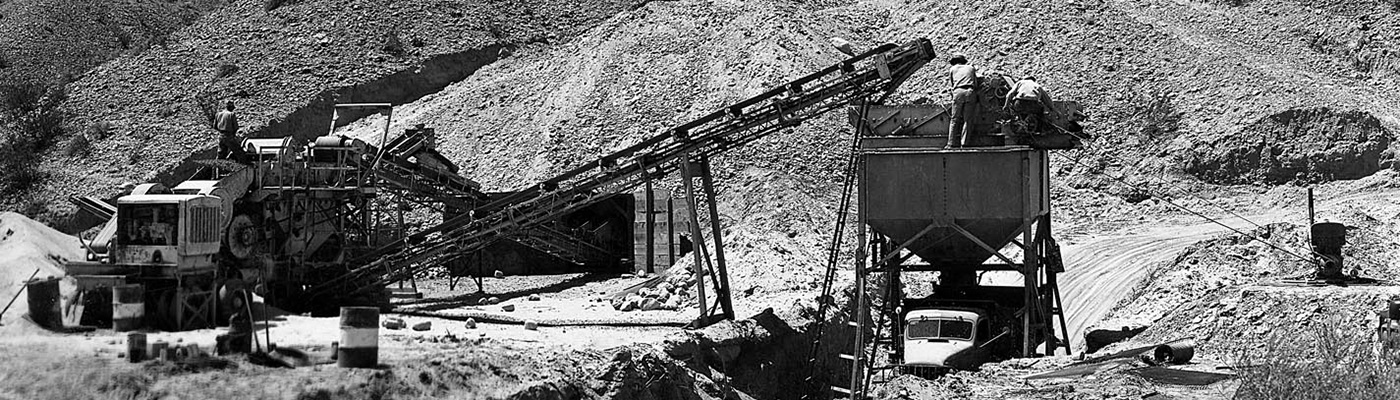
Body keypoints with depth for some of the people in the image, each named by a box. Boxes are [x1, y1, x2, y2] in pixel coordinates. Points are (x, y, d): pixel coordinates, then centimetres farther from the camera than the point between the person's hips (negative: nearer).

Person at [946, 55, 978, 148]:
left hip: (958, 92, -1)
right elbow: (976, 84, 18)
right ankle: (964, 143, -1)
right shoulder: (971, 68, 23)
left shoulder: (952, 69, 19)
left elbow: (950, 83, 22)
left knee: (954, 119, 3)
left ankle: (951, 143, -1)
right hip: (970, 92, 1)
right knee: (967, 120, 5)